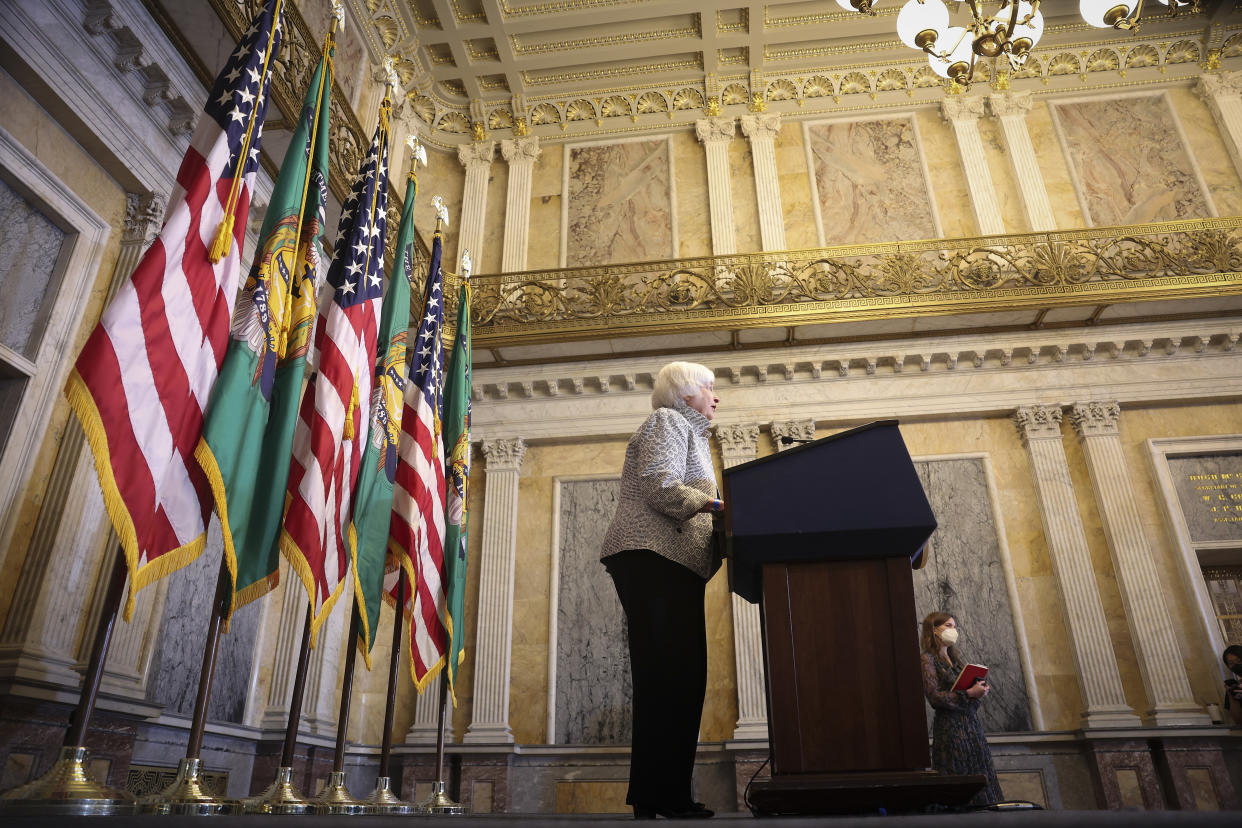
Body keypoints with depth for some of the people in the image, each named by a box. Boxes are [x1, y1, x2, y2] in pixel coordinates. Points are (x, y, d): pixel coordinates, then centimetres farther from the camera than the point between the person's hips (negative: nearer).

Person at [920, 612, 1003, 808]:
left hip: (971, 724, 8)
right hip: (950, 727, -8)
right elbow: (934, 696, -15)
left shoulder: (955, 659, 19)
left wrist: (980, 690, -1)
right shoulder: (928, 659, -6)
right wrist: (969, 693, -18)